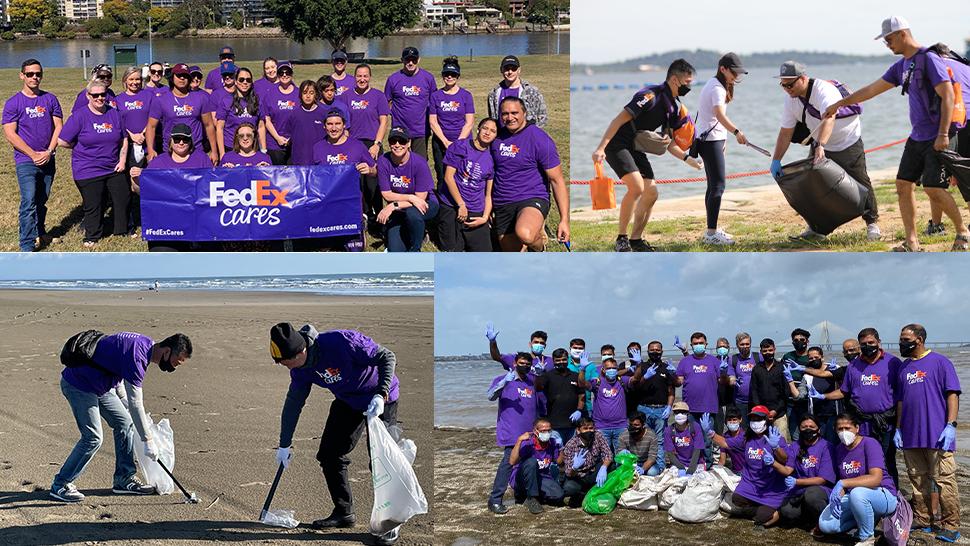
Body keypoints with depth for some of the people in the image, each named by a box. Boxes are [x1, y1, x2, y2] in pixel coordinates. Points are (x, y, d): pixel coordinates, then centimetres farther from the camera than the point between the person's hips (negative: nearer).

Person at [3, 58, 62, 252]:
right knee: (29, 203, -12)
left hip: (48, 161, 4)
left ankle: (39, 234, 33)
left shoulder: (50, 99, 5)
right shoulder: (13, 103, -4)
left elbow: (58, 127, 4)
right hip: (26, 161, -4)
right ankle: (27, 247, -11)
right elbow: (10, 134, -9)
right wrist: (33, 154, -13)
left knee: (42, 201, 15)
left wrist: (48, 152, -9)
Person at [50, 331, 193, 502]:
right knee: (93, 438, -13)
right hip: (79, 385, -10)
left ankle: (124, 479, 13)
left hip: (99, 385, 10)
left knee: (124, 423, 6)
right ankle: (60, 485, -1)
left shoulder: (146, 344, 2)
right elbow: (136, 403, -27)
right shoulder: (137, 355, -28)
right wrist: (148, 441, -23)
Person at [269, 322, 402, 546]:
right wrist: (284, 445, 8)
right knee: (329, 454, 4)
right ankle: (344, 512, 19)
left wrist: (380, 395, -35)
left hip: (381, 399, -7)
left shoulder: (341, 342, -35)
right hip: (347, 400, 7)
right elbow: (293, 403, 3)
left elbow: (387, 357, -26)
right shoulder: (301, 369, -12)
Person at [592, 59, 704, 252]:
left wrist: (687, 158, -1)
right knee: (636, 187, -23)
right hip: (616, 144, -9)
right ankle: (621, 239, -11)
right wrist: (600, 148, -30)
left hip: (635, 149, 9)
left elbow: (667, 142, 14)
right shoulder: (651, 95, -21)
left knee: (651, 193, 5)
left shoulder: (675, 107, 7)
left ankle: (636, 240, 18)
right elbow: (620, 119, -24)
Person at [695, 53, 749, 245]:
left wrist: (723, 138, 23)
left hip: (712, 138, 11)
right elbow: (720, 115, -34)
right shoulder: (717, 88, -17)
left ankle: (713, 229, 21)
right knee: (718, 185, -14)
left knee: (713, 185, 15)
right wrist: (736, 132, -47)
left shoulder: (714, 84, 15)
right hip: (710, 140, -11)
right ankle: (711, 234, -18)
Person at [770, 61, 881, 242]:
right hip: (819, 145, 7)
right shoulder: (791, 99, -9)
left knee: (861, 183, -4)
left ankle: (872, 222, 11)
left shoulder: (825, 90, -32)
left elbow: (829, 119, -48)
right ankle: (815, 228, 12)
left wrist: (820, 145, -63)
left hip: (848, 143, -6)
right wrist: (776, 160, -13)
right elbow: (785, 132, -5)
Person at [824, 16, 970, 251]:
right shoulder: (901, 66, 13)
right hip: (917, 137, 9)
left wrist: (943, 134, -25)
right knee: (903, 185, 4)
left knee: (934, 189, -12)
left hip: (937, 139, -9)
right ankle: (911, 242, 8)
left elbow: (948, 95, -19)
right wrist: (839, 104, 26)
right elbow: (872, 89, 22)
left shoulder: (929, 59, -13)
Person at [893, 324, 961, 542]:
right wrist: (898, 429, 14)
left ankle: (950, 525, -1)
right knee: (918, 480, 12)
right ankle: (922, 520, 21)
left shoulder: (939, 362, -2)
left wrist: (951, 425, -14)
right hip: (910, 435, 6)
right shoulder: (903, 367, 15)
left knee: (944, 480, -6)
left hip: (937, 434, -6)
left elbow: (952, 394, -6)